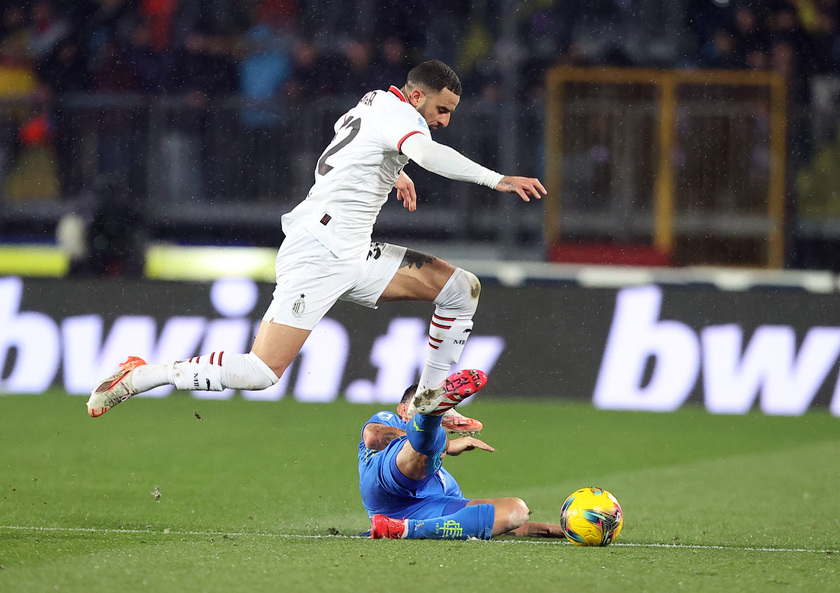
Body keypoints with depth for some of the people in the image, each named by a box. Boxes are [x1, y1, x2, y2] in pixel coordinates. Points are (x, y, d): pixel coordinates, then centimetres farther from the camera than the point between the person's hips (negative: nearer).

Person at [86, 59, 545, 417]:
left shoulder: (373, 102, 16)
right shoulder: (398, 112, -12)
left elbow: (345, 126, 41)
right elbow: (427, 153, -34)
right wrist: (496, 180, -38)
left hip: (353, 257, 10)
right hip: (317, 254, -10)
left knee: (462, 288, 3)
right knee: (261, 372, -18)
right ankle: (139, 377, -4)